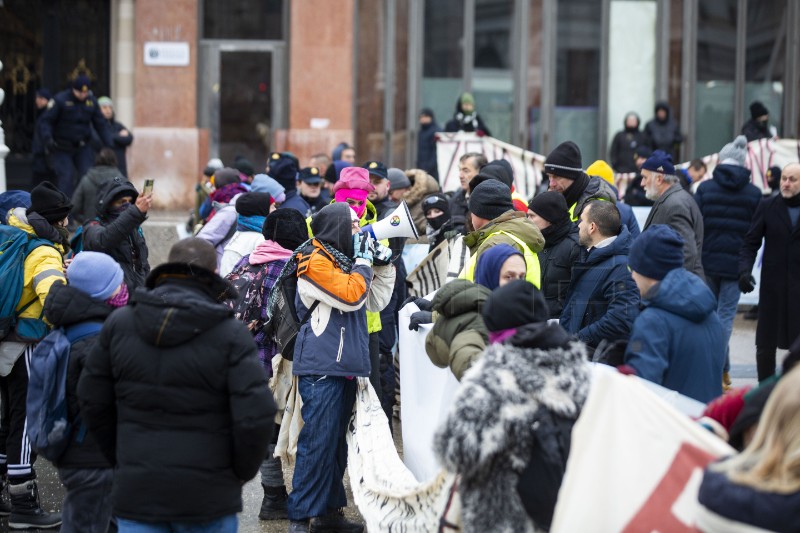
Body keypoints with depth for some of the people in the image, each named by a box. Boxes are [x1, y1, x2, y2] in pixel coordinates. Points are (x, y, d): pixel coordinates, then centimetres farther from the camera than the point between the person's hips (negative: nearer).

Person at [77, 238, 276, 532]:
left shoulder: (120, 323, 0)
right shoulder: (230, 335, -9)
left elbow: (93, 400, 6)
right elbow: (256, 416, -16)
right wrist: (243, 471, 2)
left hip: (137, 493, 2)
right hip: (206, 496, -2)